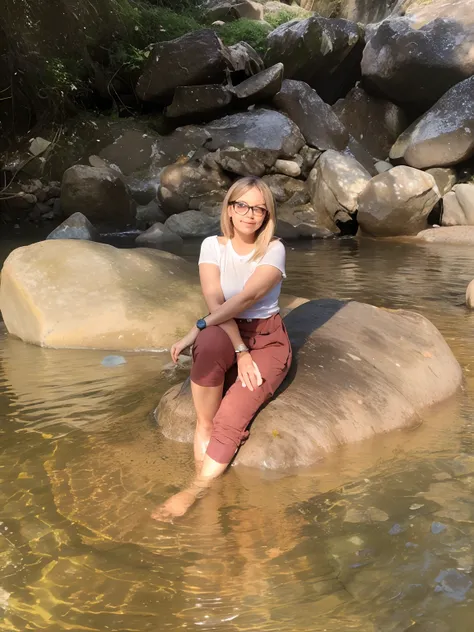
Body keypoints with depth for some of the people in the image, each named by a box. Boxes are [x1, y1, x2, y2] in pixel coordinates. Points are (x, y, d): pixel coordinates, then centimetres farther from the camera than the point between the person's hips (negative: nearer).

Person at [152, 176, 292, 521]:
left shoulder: (274, 249, -8)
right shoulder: (213, 246, -1)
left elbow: (247, 297, -22)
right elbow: (215, 300, -14)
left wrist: (197, 329, -27)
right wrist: (240, 350, -25)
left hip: (267, 339, -2)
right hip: (224, 332, 2)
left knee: (232, 417, -25)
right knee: (210, 347, -38)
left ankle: (195, 490, -13)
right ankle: (203, 427, -19)